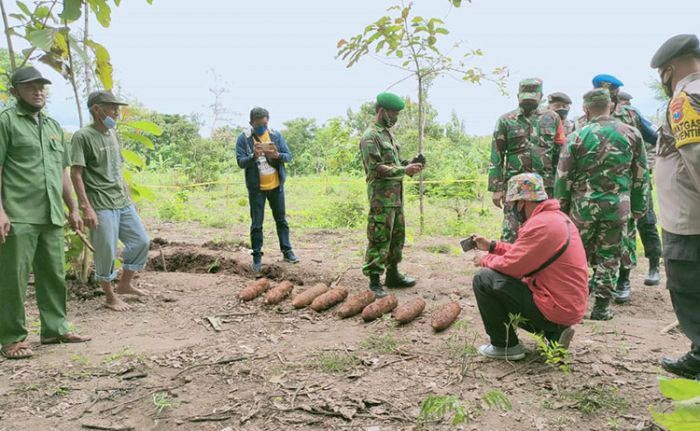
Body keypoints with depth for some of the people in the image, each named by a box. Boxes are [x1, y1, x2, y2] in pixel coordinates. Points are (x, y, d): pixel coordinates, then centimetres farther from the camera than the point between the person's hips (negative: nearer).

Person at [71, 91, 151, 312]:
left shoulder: (113, 134, 13)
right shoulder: (83, 136, -9)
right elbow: (76, 174, -13)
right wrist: (86, 207, -18)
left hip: (124, 203, 8)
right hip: (101, 206, -8)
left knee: (141, 242, 10)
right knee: (106, 252, 0)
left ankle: (125, 284, 27)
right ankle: (110, 296, 17)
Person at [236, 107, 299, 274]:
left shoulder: (276, 135, 1)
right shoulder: (244, 138, -6)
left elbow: (289, 156, 0)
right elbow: (240, 162, -11)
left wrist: (277, 155, -21)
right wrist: (254, 157, -30)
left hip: (276, 186, 3)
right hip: (256, 188, -2)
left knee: (281, 220, 13)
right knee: (256, 224, 3)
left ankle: (287, 251, 25)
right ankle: (257, 257, 14)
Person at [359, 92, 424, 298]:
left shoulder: (388, 134, 17)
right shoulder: (370, 137, -13)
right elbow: (377, 169, -20)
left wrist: (409, 164, 4)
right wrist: (405, 170, -19)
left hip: (396, 196, 10)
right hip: (381, 197, -10)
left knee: (397, 236, 16)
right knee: (379, 240, -6)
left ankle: (393, 274, 27)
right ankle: (374, 282, 0)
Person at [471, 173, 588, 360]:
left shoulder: (541, 225, -22)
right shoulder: (556, 217, 9)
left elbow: (512, 265, -19)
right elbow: (524, 253, 17)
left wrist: (485, 260, 0)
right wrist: (492, 246, 16)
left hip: (556, 308, -10)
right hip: (569, 306, 10)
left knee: (483, 280, -9)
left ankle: (506, 346, 2)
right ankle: (553, 332, 15)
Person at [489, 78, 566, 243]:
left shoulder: (552, 118, 8)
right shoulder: (505, 121, 3)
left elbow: (561, 154, 9)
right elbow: (496, 157, 1)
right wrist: (496, 188, -5)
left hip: (546, 186, 2)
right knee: (511, 233, -4)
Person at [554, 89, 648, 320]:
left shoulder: (577, 137, -6)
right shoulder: (632, 134, 1)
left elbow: (563, 178, -4)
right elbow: (641, 176, 7)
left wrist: (561, 208, 7)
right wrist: (639, 208, 16)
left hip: (583, 205, -1)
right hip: (618, 205, 1)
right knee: (609, 255, 11)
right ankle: (601, 306, 14)